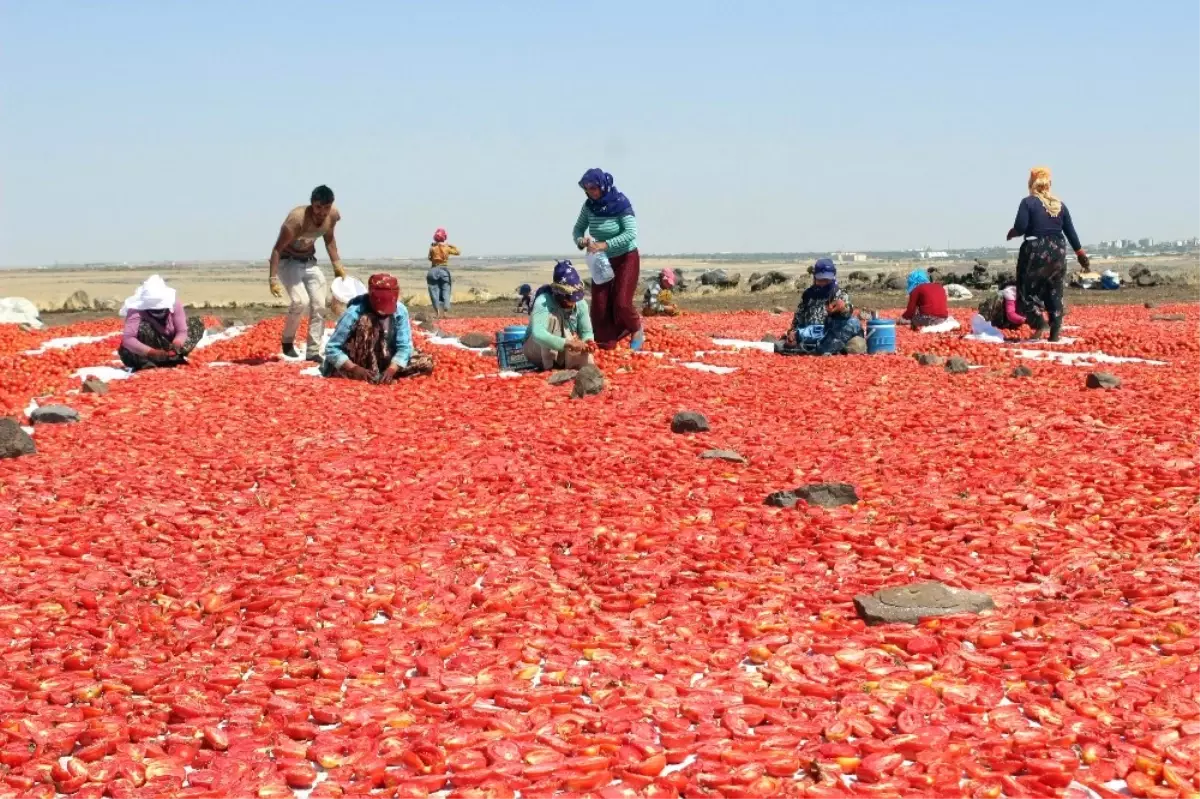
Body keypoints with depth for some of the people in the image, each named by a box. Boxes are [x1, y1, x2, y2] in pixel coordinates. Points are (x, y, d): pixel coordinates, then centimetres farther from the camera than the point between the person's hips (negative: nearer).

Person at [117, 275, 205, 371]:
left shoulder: (174, 303, -17)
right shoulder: (136, 310, -28)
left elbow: (182, 331, -17)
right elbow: (127, 339, -39)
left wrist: (176, 345, -39)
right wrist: (152, 352, -50)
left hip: (168, 347, 5)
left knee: (197, 322, -9)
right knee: (143, 327, -33)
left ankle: (171, 357, -18)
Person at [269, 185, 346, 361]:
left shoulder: (333, 215, -12)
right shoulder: (297, 219, -32)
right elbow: (277, 249, -27)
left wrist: (337, 265, 9)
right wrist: (273, 279, -32)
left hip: (310, 262, 6)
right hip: (288, 261, -6)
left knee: (319, 306, -1)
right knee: (300, 300, -24)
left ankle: (313, 352, 8)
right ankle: (287, 340, -1)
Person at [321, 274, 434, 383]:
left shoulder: (400, 311, -14)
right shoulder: (354, 312, -23)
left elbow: (404, 347, -14)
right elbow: (332, 348, -22)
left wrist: (391, 369, -32)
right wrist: (354, 368, -35)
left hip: (385, 361, 4)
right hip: (357, 363, -4)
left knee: (426, 362, -14)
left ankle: (376, 376, -12)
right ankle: (372, 376, -24)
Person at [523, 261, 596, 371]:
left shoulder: (581, 303, -12)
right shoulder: (543, 302, -30)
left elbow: (586, 331, -7)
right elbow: (538, 334, -45)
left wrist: (588, 341, -32)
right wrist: (567, 343, -54)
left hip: (562, 354, 4)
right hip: (537, 352, -4)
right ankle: (547, 366, -23)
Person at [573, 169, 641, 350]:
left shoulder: (621, 204, -21)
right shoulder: (589, 206, -6)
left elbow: (630, 233, -28)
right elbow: (577, 229, 2)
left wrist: (604, 245, -35)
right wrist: (580, 241, -21)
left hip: (626, 259, -5)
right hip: (602, 261, 5)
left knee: (622, 303, -13)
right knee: (599, 306, -1)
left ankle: (637, 331, 16)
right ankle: (606, 343, 13)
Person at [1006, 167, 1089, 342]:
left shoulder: (1028, 202, -6)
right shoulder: (1060, 205, 10)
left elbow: (1020, 228, -15)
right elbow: (1070, 232, 10)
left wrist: (1011, 233, 7)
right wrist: (1080, 253, 16)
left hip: (1035, 251, -5)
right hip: (1057, 252, 5)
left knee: (1028, 290, 3)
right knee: (1055, 293, 10)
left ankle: (1039, 323, -16)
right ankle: (1055, 332, 8)